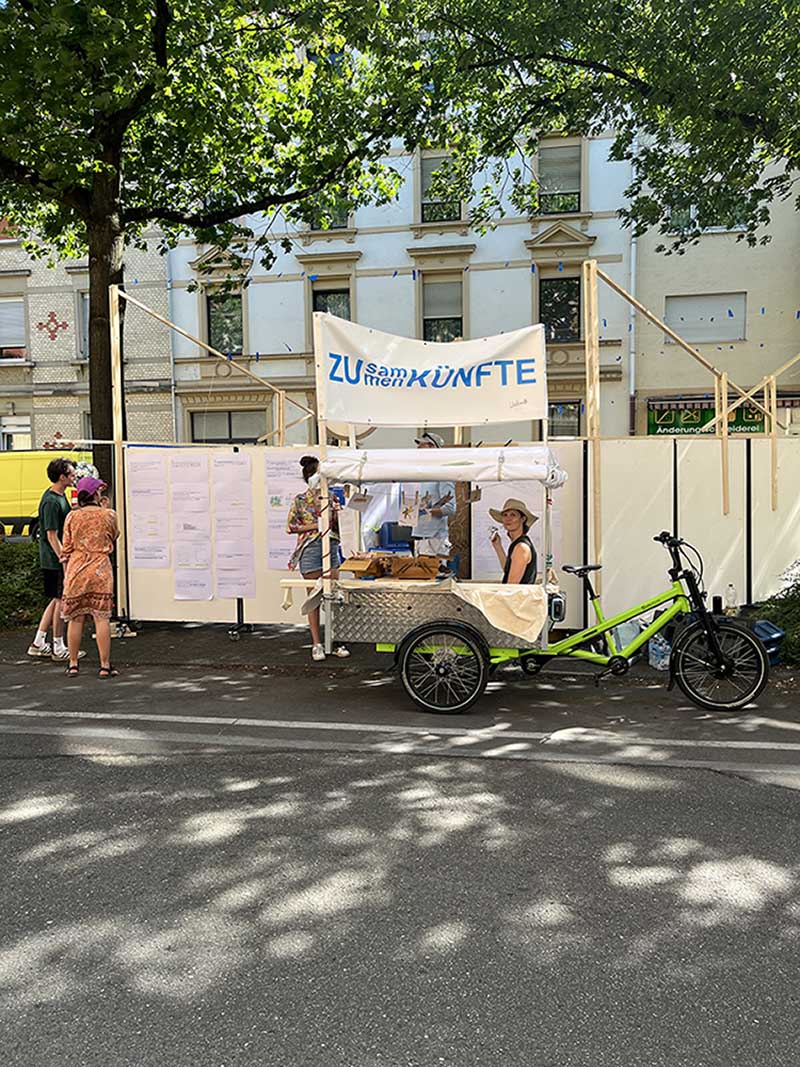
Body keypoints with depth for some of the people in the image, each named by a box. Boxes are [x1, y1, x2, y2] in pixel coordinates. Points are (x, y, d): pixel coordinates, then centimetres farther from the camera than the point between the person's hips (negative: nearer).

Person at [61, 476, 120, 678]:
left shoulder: (72, 517, -1)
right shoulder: (109, 515, -4)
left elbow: (67, 547, 4)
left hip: (76, 571, 2)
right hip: (100, 570, -2)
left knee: (75, 619, 10)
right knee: (102, 619, 0)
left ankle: (73, 664, 17)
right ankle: (105, 666, 1)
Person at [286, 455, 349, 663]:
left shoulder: (330, 498, 9)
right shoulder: (300, 500, 0)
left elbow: (337, 525, 14)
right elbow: (290, 527, -3)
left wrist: (336, 514, -7)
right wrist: (316, 525, -10)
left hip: (331, 547, 3)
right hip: (311, 549, -3)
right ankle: (317, 644, 10)